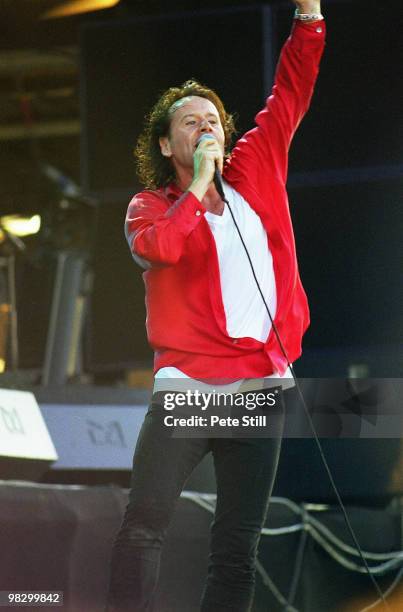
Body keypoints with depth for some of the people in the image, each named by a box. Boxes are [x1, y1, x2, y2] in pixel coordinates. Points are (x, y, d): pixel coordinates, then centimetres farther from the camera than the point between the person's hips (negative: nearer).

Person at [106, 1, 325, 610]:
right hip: (187, 383, -3)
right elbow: (157, 246, -20)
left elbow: (288, 100, 13)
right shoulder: (150, 206, 4)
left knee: (238, 546, 4)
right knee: (145, 522, -12)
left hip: (260, 384, 3)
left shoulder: (252, 175, 14)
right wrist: (197, 186, -10)